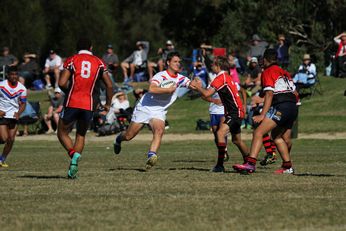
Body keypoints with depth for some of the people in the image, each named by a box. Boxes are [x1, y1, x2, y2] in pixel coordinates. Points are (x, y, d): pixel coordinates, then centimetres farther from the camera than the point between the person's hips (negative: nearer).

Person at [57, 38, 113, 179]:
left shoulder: (71, 60, 2)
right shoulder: (99, 63, 9)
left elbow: (62, 83, -7)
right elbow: (109, 85, 7)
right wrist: (108, 104, 19)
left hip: (72, 104, -2)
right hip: (88, 105, 2)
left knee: (62, 133, 11)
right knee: (81, 135, 20)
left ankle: (73, 154, -16)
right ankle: (74, 164, 3)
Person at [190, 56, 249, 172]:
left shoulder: (221, 77, -16)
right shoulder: (227, 77, 15)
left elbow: (207, 94, -21)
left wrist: (197, 86, -6)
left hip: (235, 112, -11)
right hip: (235, 111, 11)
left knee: (221, 133, -24)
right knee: (236, 140, 23)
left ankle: (220, 165, -28)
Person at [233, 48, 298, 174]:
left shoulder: (268, 72, 2)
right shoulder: (285, 72, 24)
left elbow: (270, 94, -10)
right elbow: (295, 93, 23)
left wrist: (262, 115, -14)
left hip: (281, 107, -8)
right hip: (293, 108, 8)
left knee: (258, 132, -16)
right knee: (277, 135, 26)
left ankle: (251, 163, -32)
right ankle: (287, 166, 33)